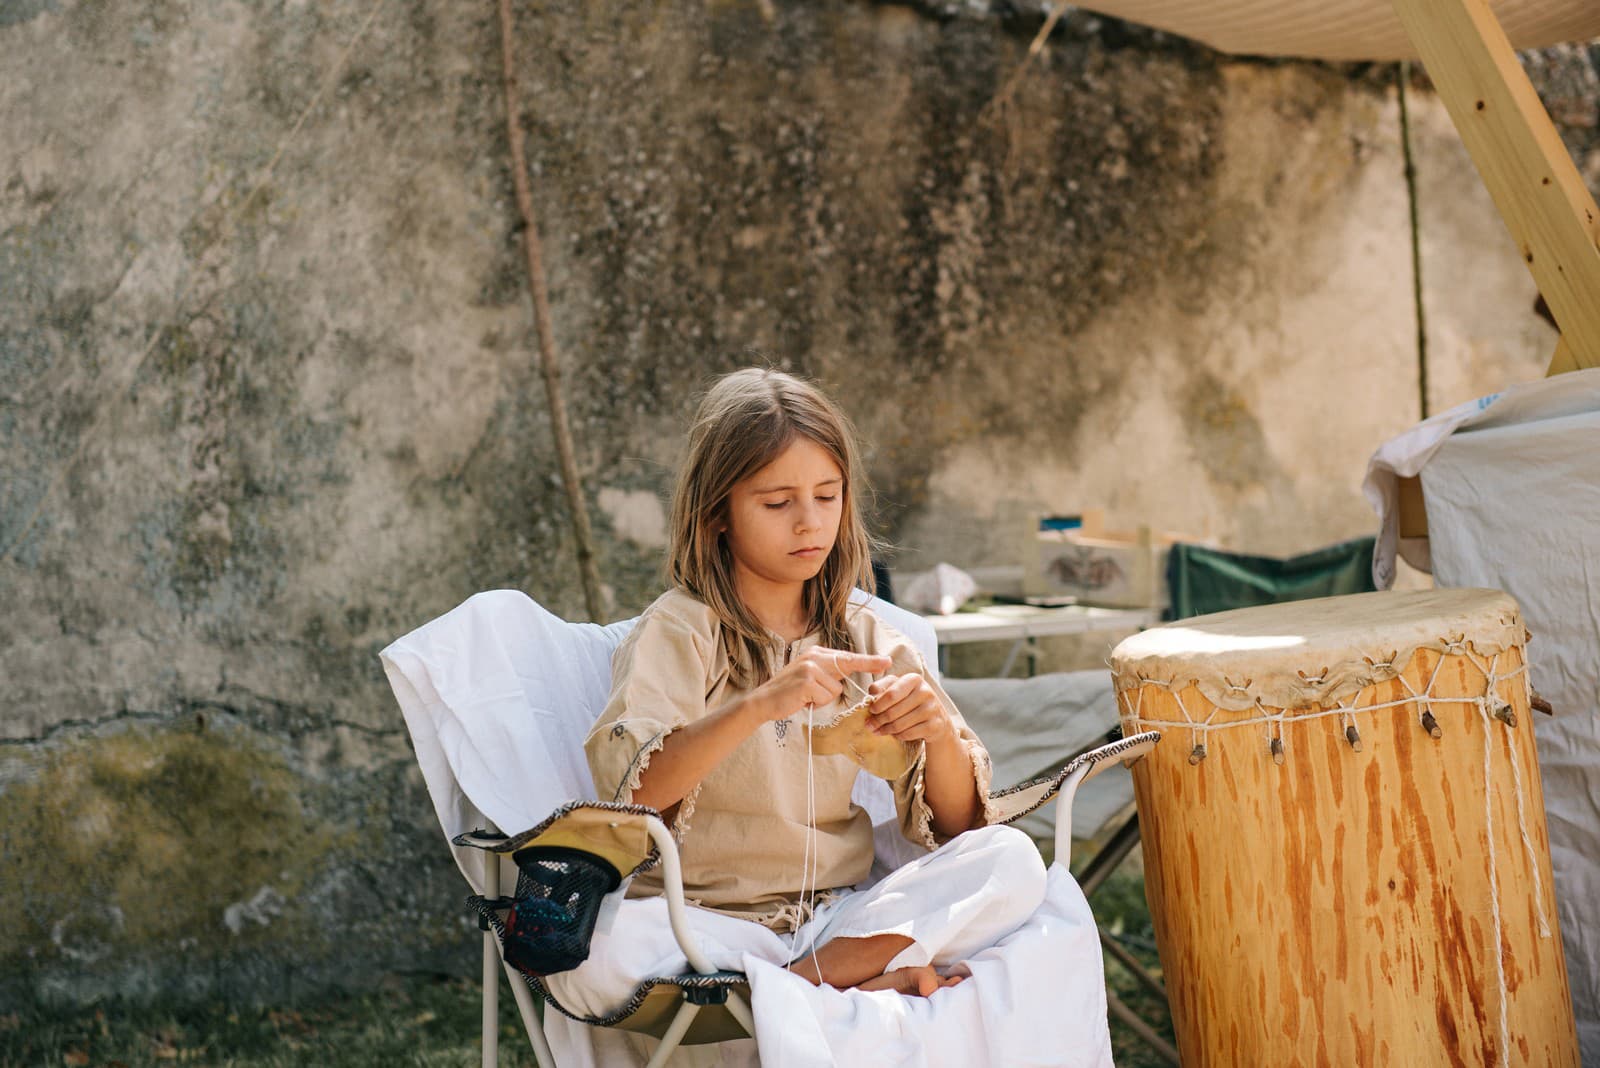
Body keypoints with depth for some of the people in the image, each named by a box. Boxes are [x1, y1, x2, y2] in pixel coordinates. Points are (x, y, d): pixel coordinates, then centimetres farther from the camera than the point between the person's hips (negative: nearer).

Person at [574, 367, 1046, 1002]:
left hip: (835, 918, 5)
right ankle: (879, 980, -27)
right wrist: (758, 705, -32)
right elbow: (629, 786, -20)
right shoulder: (681, 628, -2)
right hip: (710, 920, -4)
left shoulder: (866, 639, 12)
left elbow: (956, 824, 9)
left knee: (1014, 862, -18)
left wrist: (939, 733, -12)